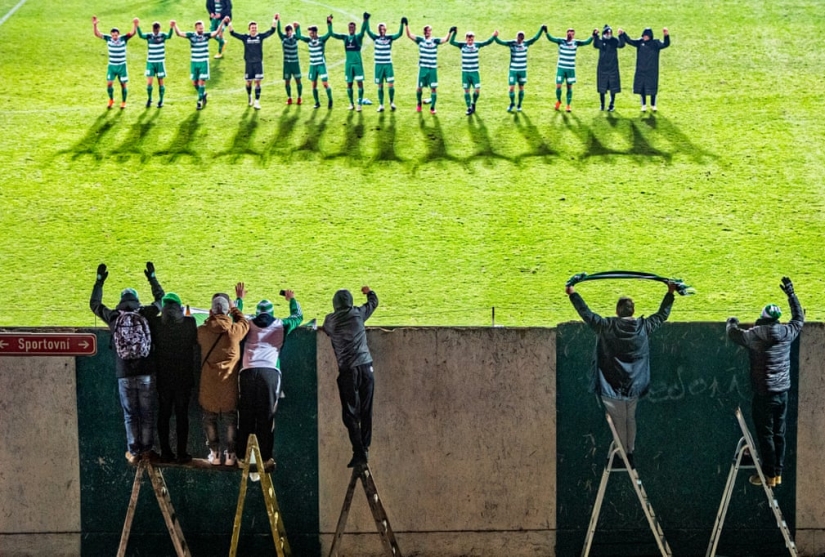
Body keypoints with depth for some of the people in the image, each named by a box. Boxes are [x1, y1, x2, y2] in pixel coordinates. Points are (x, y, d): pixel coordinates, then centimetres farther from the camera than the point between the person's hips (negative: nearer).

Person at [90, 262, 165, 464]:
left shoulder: (114, 318, -2)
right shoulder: (145, 315, -3)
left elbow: (94, 304, 15)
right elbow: (160, 298, 16)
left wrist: (99, 281, 22)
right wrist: (152, 278, 26)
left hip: (124, 375, 0)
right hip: (146, 373, 0)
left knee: (130, 415, 6)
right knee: (147, 413, 8)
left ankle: (133, 452, 7)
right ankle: (147, 449, 11)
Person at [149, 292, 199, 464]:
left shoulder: (155, 323, -4)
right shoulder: (189, 322, -6)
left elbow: (150, 346, 0)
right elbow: (196, 348, -4)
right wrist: (194, 370, 5)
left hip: (162, 377, 1)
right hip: (184, 377, -1)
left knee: (163, 414, 9)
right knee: (182, 414, 4)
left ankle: (165, 452, 9)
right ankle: (182, 453, 3)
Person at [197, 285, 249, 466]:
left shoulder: (203, 330, -9)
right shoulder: (235, 330, -11)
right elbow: (244, 323, 12)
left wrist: (210, 317, 19)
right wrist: (236, 306, 24)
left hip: (209, 382, 0)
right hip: (229, 382, 0)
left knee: (210, 418, 13)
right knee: (231, 419, 11)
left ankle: (215, 453, 12)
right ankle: (230, 454, 10)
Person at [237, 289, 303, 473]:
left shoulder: (248, 325, 18)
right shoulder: (281, 325, 16)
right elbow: (298, 317, 34)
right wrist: (292, 299, 51)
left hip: (248, 372, 1)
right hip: (270, 372, -1)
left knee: (246, 416, 4)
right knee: (266, 417, -3)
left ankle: (243, 456, 3)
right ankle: (266, 458, -9)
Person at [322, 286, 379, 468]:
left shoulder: (330, 320, 1)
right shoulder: (358, 314, 6)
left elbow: (325, 330, 23)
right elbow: (373, 302, 25)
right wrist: (369, 292, 45)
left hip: (348, 371, -2)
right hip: (365, 366, 2)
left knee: (351, 414, 0)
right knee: (366, 412, 9)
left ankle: (359, 453, -10)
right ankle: (365, 449, 9)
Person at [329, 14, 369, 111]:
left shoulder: (358, 37, -3)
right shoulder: (345, 37, 8)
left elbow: (363, 31, -24)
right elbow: (332, 34, 3)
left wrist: (365, 21, -39)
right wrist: (329, 24, -10)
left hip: (358, 63, -4)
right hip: (348, 63, 4)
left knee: (360, 82, -7)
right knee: (349, 84, 8)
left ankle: (359, 104, -5)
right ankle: (351, 103, 19)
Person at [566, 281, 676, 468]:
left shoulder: (606, 326, -10)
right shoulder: (644, 327, -2)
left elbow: (586, 313, 1)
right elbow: (662, 314, 13)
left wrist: (573, 294, 13)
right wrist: (670, 293, 25)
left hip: (612, 386, -3)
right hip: (633, 385, 3)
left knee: (619, 421, 3)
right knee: (630, 419, 14)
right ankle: (630, 454, 17)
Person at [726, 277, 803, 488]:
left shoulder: (756, 335, -15)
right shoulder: (787, 333, -1)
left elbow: (733, 334, -1)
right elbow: (799, 319, 20)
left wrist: (732, 322, 22)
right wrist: (791, 294, 28)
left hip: (764, 394, -5)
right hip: (783, 392, 5)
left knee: (765, 435, 1)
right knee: (779, 434, 12)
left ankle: (769, 474, 4)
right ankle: (778, 472, 19)